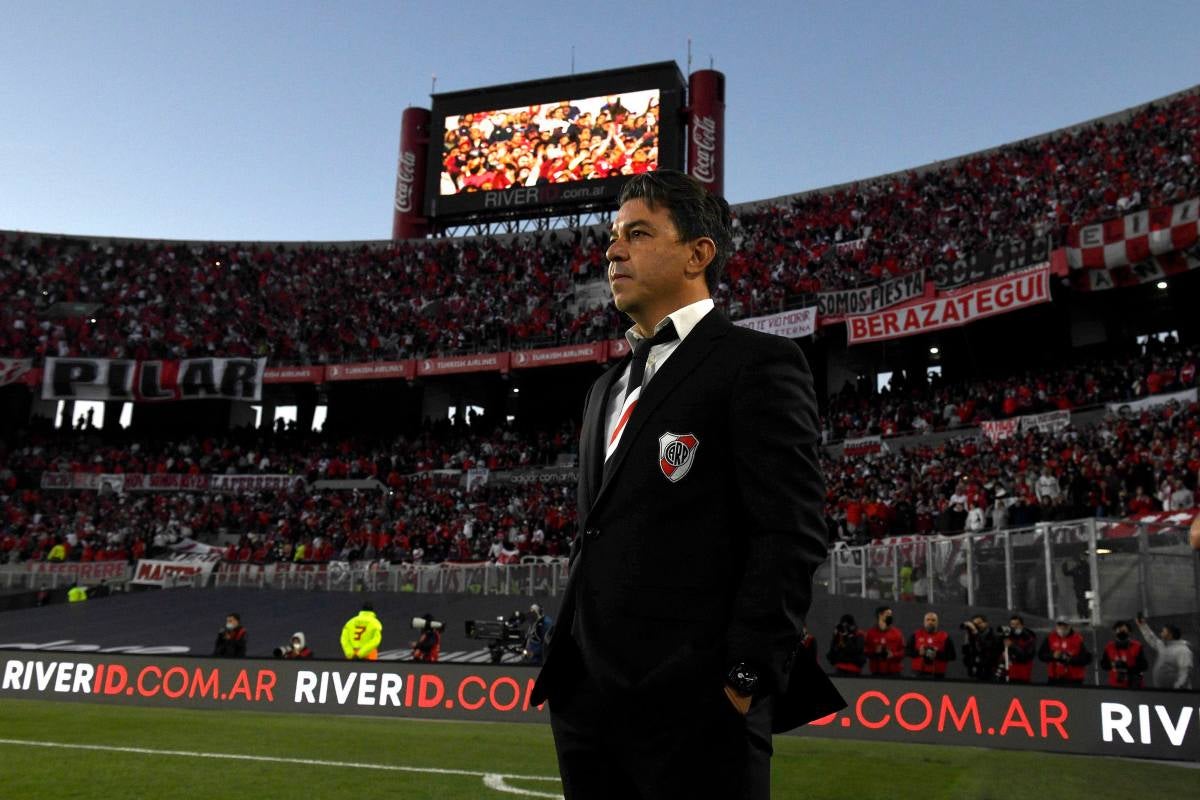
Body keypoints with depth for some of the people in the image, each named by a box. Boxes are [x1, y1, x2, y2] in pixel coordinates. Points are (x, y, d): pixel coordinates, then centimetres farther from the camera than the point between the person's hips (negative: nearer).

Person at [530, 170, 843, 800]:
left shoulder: (758, 364, -4)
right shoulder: (606, 389, 19)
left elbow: (791, 534, -12)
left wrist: (746, 677, -17)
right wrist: (564, 666, 15)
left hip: (693, 702, -7)